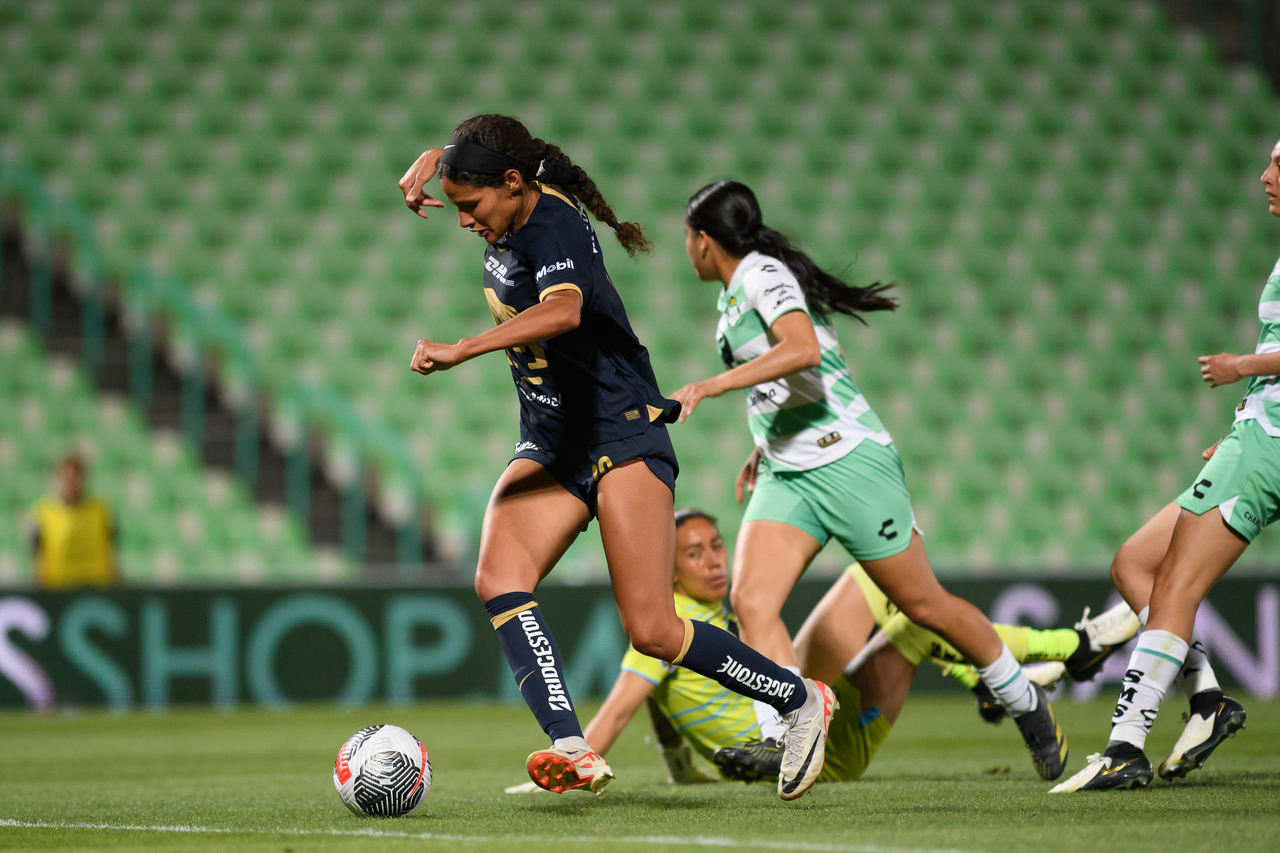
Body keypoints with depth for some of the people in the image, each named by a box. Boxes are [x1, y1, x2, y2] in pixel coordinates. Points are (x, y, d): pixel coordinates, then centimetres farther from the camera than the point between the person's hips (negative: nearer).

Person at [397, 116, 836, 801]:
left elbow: (564, 310, -43)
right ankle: (572, 750, -31)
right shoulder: (516, 211, 6)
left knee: (651, 630, -12)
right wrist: (428, 166, 8)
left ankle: (800, 700, 9)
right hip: (550, 447, 9)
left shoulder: (554, 227, -20)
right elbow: (451, 161, 30)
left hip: (621, 435, -9)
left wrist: (460, 350, -44)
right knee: (498, 580, -19)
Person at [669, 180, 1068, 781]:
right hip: (785, 476, 9)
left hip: (848, 460, -9)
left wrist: (710, 386, -33)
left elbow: (803, 351, -32)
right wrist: (763, 448, 30)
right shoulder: (732, 295, 15)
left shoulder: (762, 274, -13)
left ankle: (1025, 703, 23)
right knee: (750, 602, -14)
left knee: (925, 605, 3)